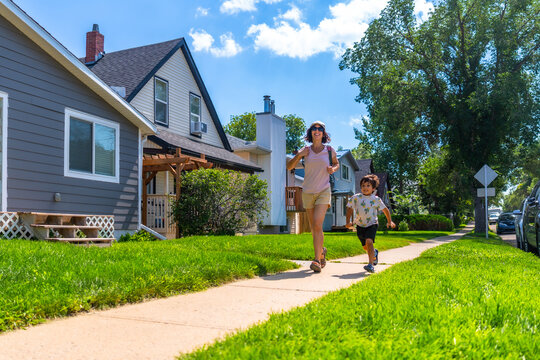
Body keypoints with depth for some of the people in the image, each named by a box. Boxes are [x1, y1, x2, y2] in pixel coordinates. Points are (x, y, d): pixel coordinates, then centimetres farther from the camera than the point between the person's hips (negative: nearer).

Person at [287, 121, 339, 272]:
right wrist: (298, 155, -18)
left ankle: (317, 260, -19)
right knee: (314, 228, 11)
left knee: (317, 225, -18)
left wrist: (333, 169, -3)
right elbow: (289, 167, -1)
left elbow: (337, 164, 20)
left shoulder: (330, 150, 0)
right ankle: (321, 250, 36)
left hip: (324, 191, -2)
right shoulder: (306, 150, 1)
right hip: (308, 192, 2)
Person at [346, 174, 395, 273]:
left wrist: (389, 221, 7)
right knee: (365, 246, 15)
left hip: (372, 224, -3)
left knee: (369, 241, -27)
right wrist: (348, 222, -4)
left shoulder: (376, 199, -7)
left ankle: (371, 265, -28)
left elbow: (385, 210, 7)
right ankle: (374, 253, 50)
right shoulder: (356, 198, -6)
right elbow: (349, 208, 5)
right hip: (360, 225, 3)